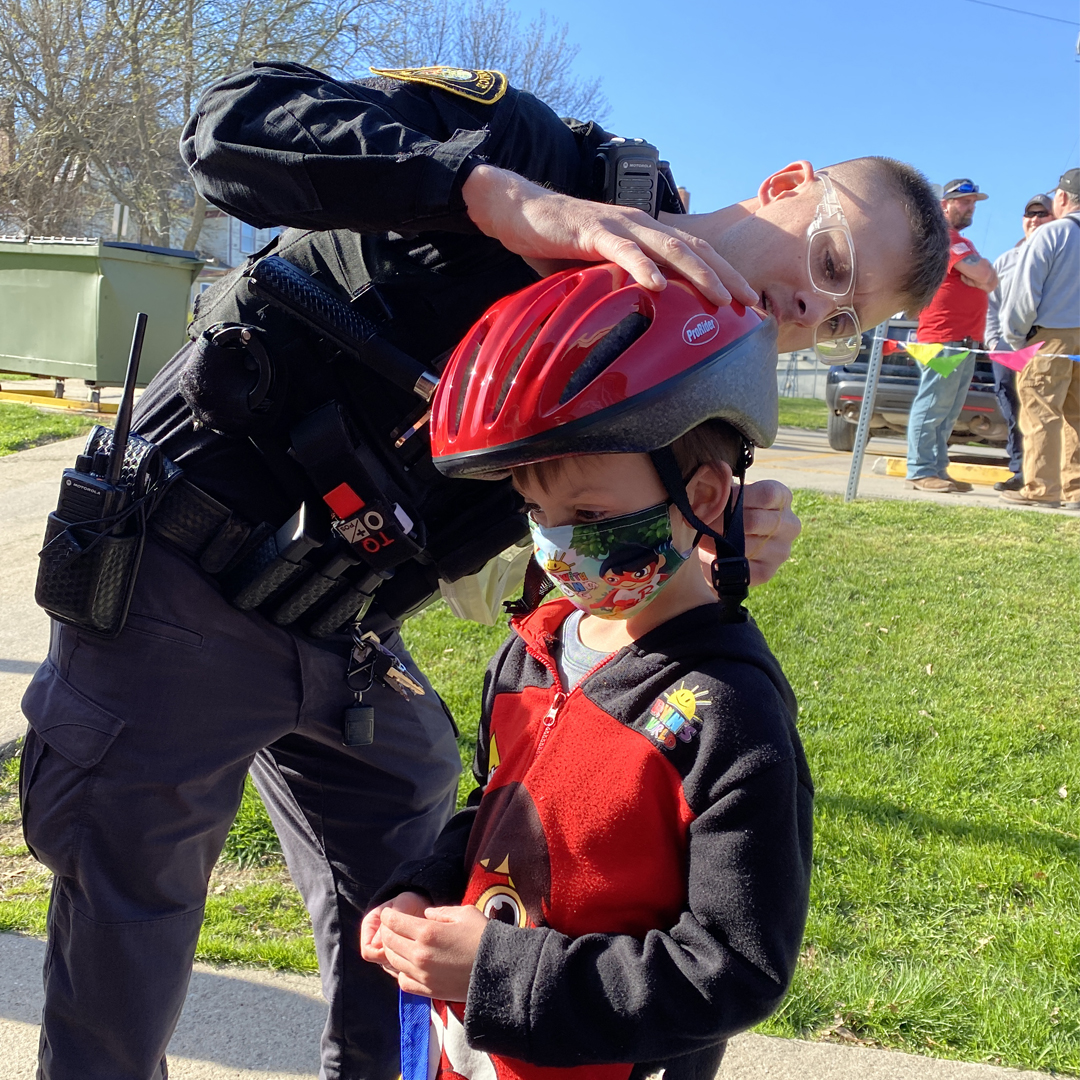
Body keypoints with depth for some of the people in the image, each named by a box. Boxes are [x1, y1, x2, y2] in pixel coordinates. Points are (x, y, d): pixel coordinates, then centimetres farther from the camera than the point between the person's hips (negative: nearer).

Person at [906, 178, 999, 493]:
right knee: (932, 407, -11)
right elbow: (985, 277, -16)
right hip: (943, 338, -10)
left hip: (964, 341, 10)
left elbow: (989, 280, 22)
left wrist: (979, 277, 3)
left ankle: (938, 470, 13)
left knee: (947, 413, 10)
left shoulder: (959, 241, 26)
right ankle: (921, 472, -12)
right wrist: (981, 270, 4)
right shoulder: (945, 237, -8)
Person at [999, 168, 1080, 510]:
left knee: (1040, 412, -3)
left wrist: (1015, 334, 3)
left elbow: (1025, 291, -8)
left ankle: (1042, 488, -4)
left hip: (1049, 337, -6)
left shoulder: (1050, 234, -6)